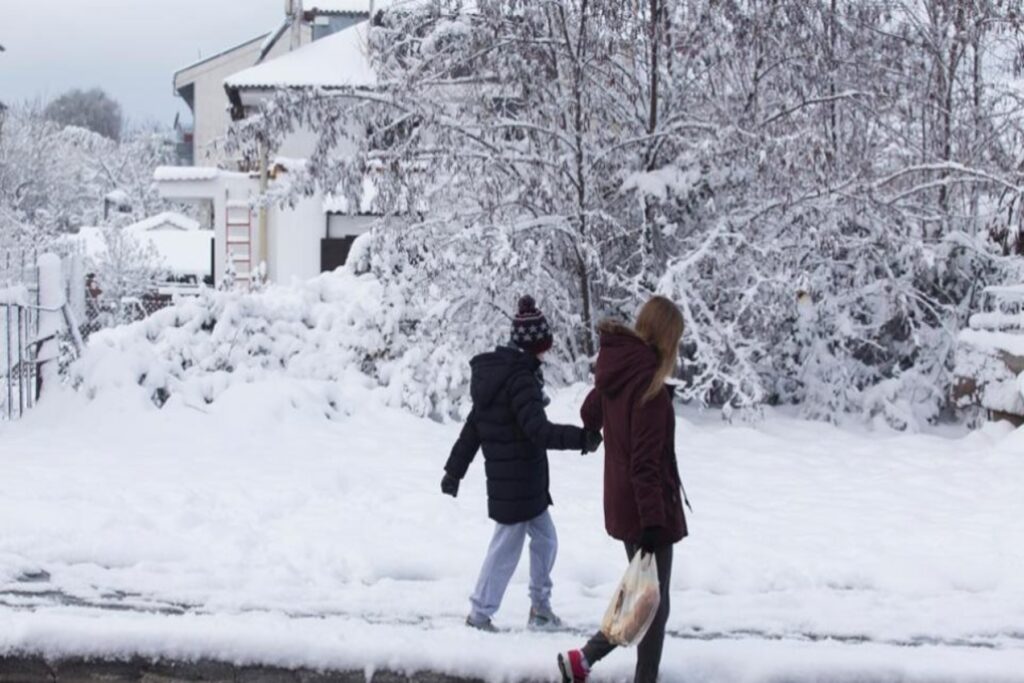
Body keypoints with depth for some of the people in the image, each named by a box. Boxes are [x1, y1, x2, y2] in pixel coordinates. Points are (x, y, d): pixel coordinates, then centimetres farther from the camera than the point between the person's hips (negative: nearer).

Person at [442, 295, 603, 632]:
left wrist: (455, 468, 18)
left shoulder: (493, 372, 9)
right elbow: (538, 430, -28)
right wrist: (581, 438, -31)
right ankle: (479, 613, 13)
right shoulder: (520, 378, -20)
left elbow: (473, 426, 14)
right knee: (507, 545, 3)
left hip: (521, 480, 9)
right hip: (518, 481, -9)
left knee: (545, 538, 18)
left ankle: (540, 607, 27)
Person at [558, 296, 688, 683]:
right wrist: (653, 520, -24)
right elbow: (646, 461, -23)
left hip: (622, 504, 8)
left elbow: (589, 415, 23)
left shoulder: (616, 370, 4)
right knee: (652, 604, 3)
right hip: (645, 509, -8)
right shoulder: (648, 382, -20)